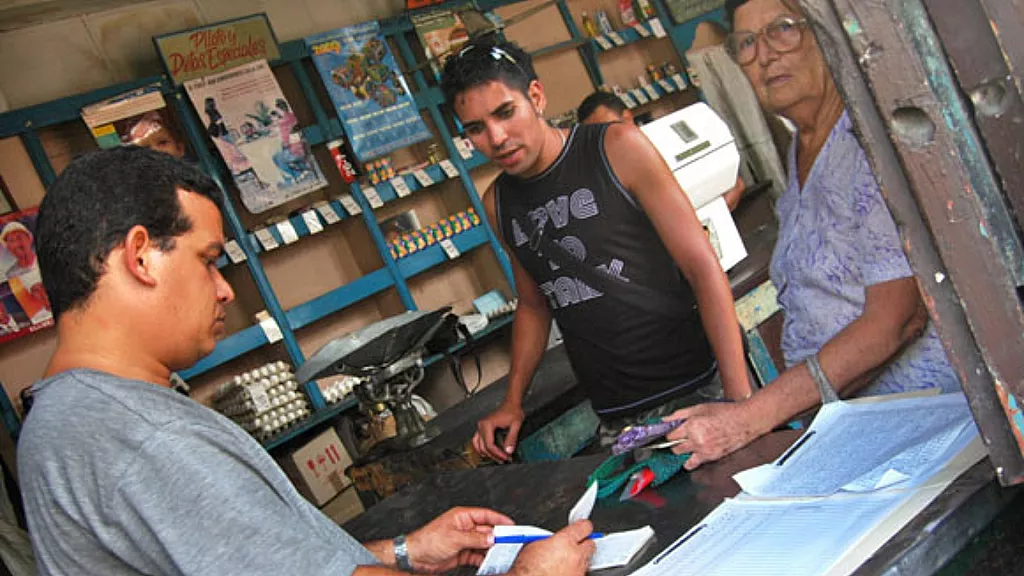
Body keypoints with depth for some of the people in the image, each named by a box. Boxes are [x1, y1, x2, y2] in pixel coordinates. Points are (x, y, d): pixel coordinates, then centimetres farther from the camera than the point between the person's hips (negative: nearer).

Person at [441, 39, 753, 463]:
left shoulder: (617, 149, -6)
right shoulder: (497, 204, 9)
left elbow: (701, 267, -9)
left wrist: (740, 396, -15)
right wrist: (513, 400, 9)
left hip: (697, 388, -3)